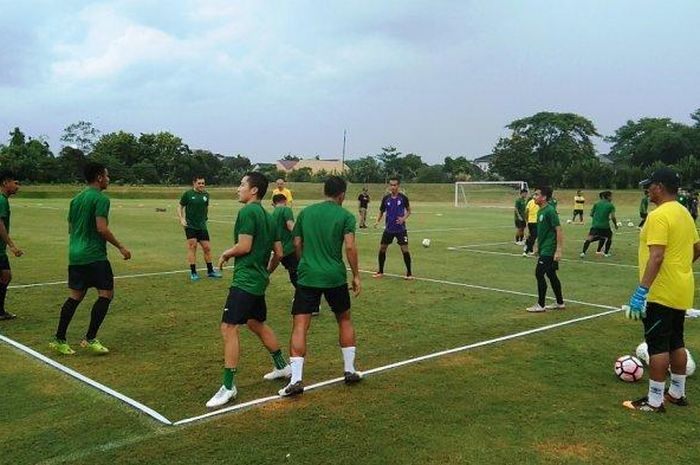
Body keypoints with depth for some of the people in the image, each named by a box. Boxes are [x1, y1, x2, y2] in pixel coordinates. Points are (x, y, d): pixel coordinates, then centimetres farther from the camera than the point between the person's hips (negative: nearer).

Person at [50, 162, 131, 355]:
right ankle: (90, 338, -1)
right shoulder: (101, 198, -11)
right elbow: (102, 228, -19)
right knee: (106, 294, 0)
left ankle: (59, 340, 13)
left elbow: (70, 228, 20)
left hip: (75, 255, 9)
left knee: (75, 296, 13)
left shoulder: (76, 199, 15)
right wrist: (120, 247, -11)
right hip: (94, 256, -8)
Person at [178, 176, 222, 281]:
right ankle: (193, 273, 5)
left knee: (207, 248, 6)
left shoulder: (206, 195, 6)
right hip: (190, 226, -4)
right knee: (192, 247, -4)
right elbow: (180, 207, 2)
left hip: (202, 226, 4)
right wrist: (181, 219, -9)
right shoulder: (187, 194, -5)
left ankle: (210, 271, 20)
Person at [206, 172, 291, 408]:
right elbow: (278, 252, 15)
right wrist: (267, 272, 28)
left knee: (229, 327, -10)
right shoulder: (268, 216, 13)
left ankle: (229, 386, -8)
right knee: (256, 323, 24)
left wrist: (226, 254, -2)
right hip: (259, 280, 10)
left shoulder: (247, 212, -13)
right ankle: (282, 366, 36)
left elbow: (244, 246, -20)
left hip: (245, 280, -10)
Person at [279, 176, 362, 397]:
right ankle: (349, 370, 24)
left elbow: (297, 244, 11)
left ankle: (296, 379, -9)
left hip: (307, 276, 1)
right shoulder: (345, 216, -2)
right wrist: (356, 275, -2)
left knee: (300, 326, 1)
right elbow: (350, 247, -11)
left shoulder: (305, 212, 9)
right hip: (335, 277, -1)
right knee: (345, 320, 20)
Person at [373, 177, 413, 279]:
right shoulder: (386, 198, -1)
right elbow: (381, 211, 9)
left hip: (400, 229, -3)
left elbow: (409, 211, 4)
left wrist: (404, 218, -15)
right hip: (388, 229, 3)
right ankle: (380, 271, 21)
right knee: (382, 249, 4)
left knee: (405, 250, -6)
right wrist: (377, 221, -9)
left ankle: (409, 273, 9)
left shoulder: (403, 197, -6)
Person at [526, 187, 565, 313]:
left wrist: (559, 250, -22)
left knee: (539, 274, -7)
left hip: (549, 250, -9)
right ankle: (560, 303, 24)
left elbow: (559, 230, -19)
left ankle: (541, 305, 1)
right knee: (551, 275, 14)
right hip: (544, 249, 9)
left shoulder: (550, 211, -17)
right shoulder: (540, 211, 11)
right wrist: (537, 246, 21)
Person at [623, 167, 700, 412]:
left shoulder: (659, 216, -19)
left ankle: (654, 401, 5)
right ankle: (677, 393, 29)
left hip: (661, 293, -9)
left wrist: (641, 290, -28)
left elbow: (656, 256, -27)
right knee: (676, 342, 18)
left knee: (657, 344, -2)